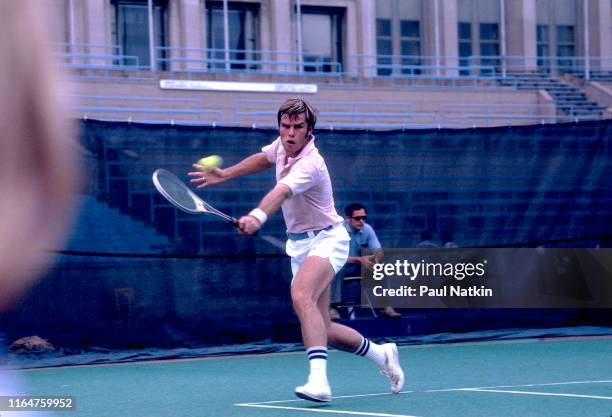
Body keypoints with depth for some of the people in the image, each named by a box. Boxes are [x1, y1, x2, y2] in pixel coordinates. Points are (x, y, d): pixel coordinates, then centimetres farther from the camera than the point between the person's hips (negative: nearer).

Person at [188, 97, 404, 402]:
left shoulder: (309, 164, -26)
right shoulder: (282, 146, 0)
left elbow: (281, 193, -46)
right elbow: (262, 159, 26)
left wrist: (258, 216, -63)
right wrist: (225, 174, 20)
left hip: (326, 240, -9)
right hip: (299, 245, 9)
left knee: (301, 296, -36)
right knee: (323, 330, 10)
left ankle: (318, 380, -47)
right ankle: (381, 354, 34)